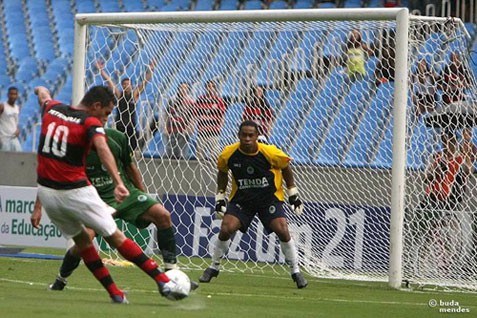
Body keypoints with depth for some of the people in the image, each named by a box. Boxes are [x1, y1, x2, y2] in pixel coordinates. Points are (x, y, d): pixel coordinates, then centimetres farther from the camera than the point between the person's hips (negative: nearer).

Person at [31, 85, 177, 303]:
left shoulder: (52, 109, 9)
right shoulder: (91, 123, -10)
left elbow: (43, 94, 34)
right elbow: (102, 148, -29)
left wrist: (42, 91, 58)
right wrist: (118, 182, -40)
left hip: (46, 192, 6)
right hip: (75, 191, -6)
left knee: (81, 238, 19)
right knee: (115, 236, 1)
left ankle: (114, 292, 19)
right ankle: (163, 281, 1)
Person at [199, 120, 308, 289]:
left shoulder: (270, 153, -22)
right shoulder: (228, 154, -16)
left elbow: (285, 167, -2)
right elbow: (222, 172, 6)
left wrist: (293, 194, 1)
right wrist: (220, 197, 5)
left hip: (270, 197, -1)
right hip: (241, 198, 1)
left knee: (282, 231, -17)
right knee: (226, 229, -16)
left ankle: (296, 271, 0)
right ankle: (213, 268, 7)